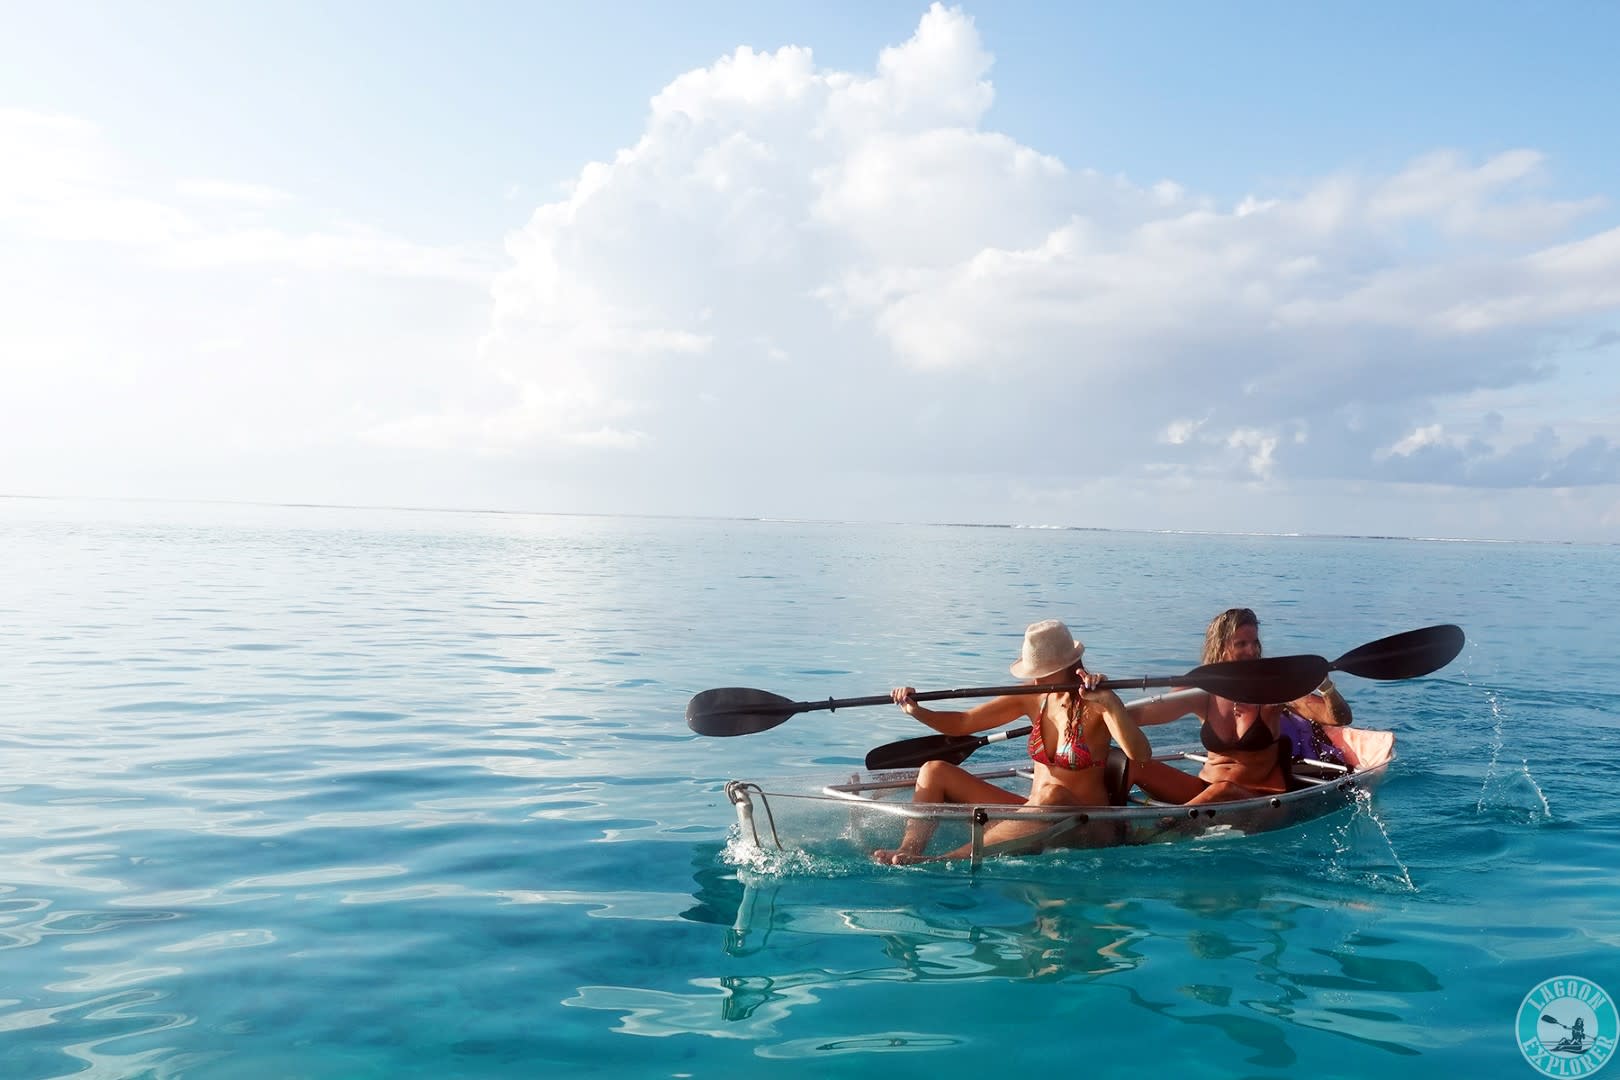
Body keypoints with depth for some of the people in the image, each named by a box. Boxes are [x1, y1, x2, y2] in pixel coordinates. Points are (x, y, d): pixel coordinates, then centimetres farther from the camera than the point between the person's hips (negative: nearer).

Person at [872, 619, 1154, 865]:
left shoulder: (1096, 704, -13)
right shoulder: (1033, 697, 3)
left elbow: (1141, 756, -30)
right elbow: (962, 724, 7)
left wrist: (1109, 701, -41)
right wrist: (917, 712, -10)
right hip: (1034, 814, 6)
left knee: (1052, 796, -43)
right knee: (935, 771, -3)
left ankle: (946, 860, -41)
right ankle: (907, 852, -27)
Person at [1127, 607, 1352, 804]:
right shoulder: (1202, 694, -1)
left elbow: (1340, 718, -11)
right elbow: (1138, 715, -9)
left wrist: (1326, 687, -31)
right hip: (1203, 790, 3)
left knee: (1223, 791, -39)